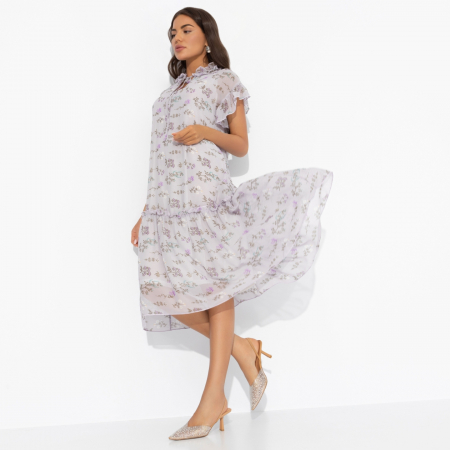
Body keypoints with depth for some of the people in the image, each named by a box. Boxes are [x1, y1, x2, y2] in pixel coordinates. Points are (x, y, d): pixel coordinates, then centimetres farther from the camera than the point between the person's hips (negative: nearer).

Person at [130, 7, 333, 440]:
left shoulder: (225, 81, 13)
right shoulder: (170, 91, 28)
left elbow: (241, 146, 8)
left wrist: (207, 132, -12)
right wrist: (144, 213, 17)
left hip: (205, 194, -6)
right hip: (165, 201, 6)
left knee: (214, 286, -10)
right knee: (164, 291, -5)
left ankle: (212, 399, -4)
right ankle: (241, 348, 11)